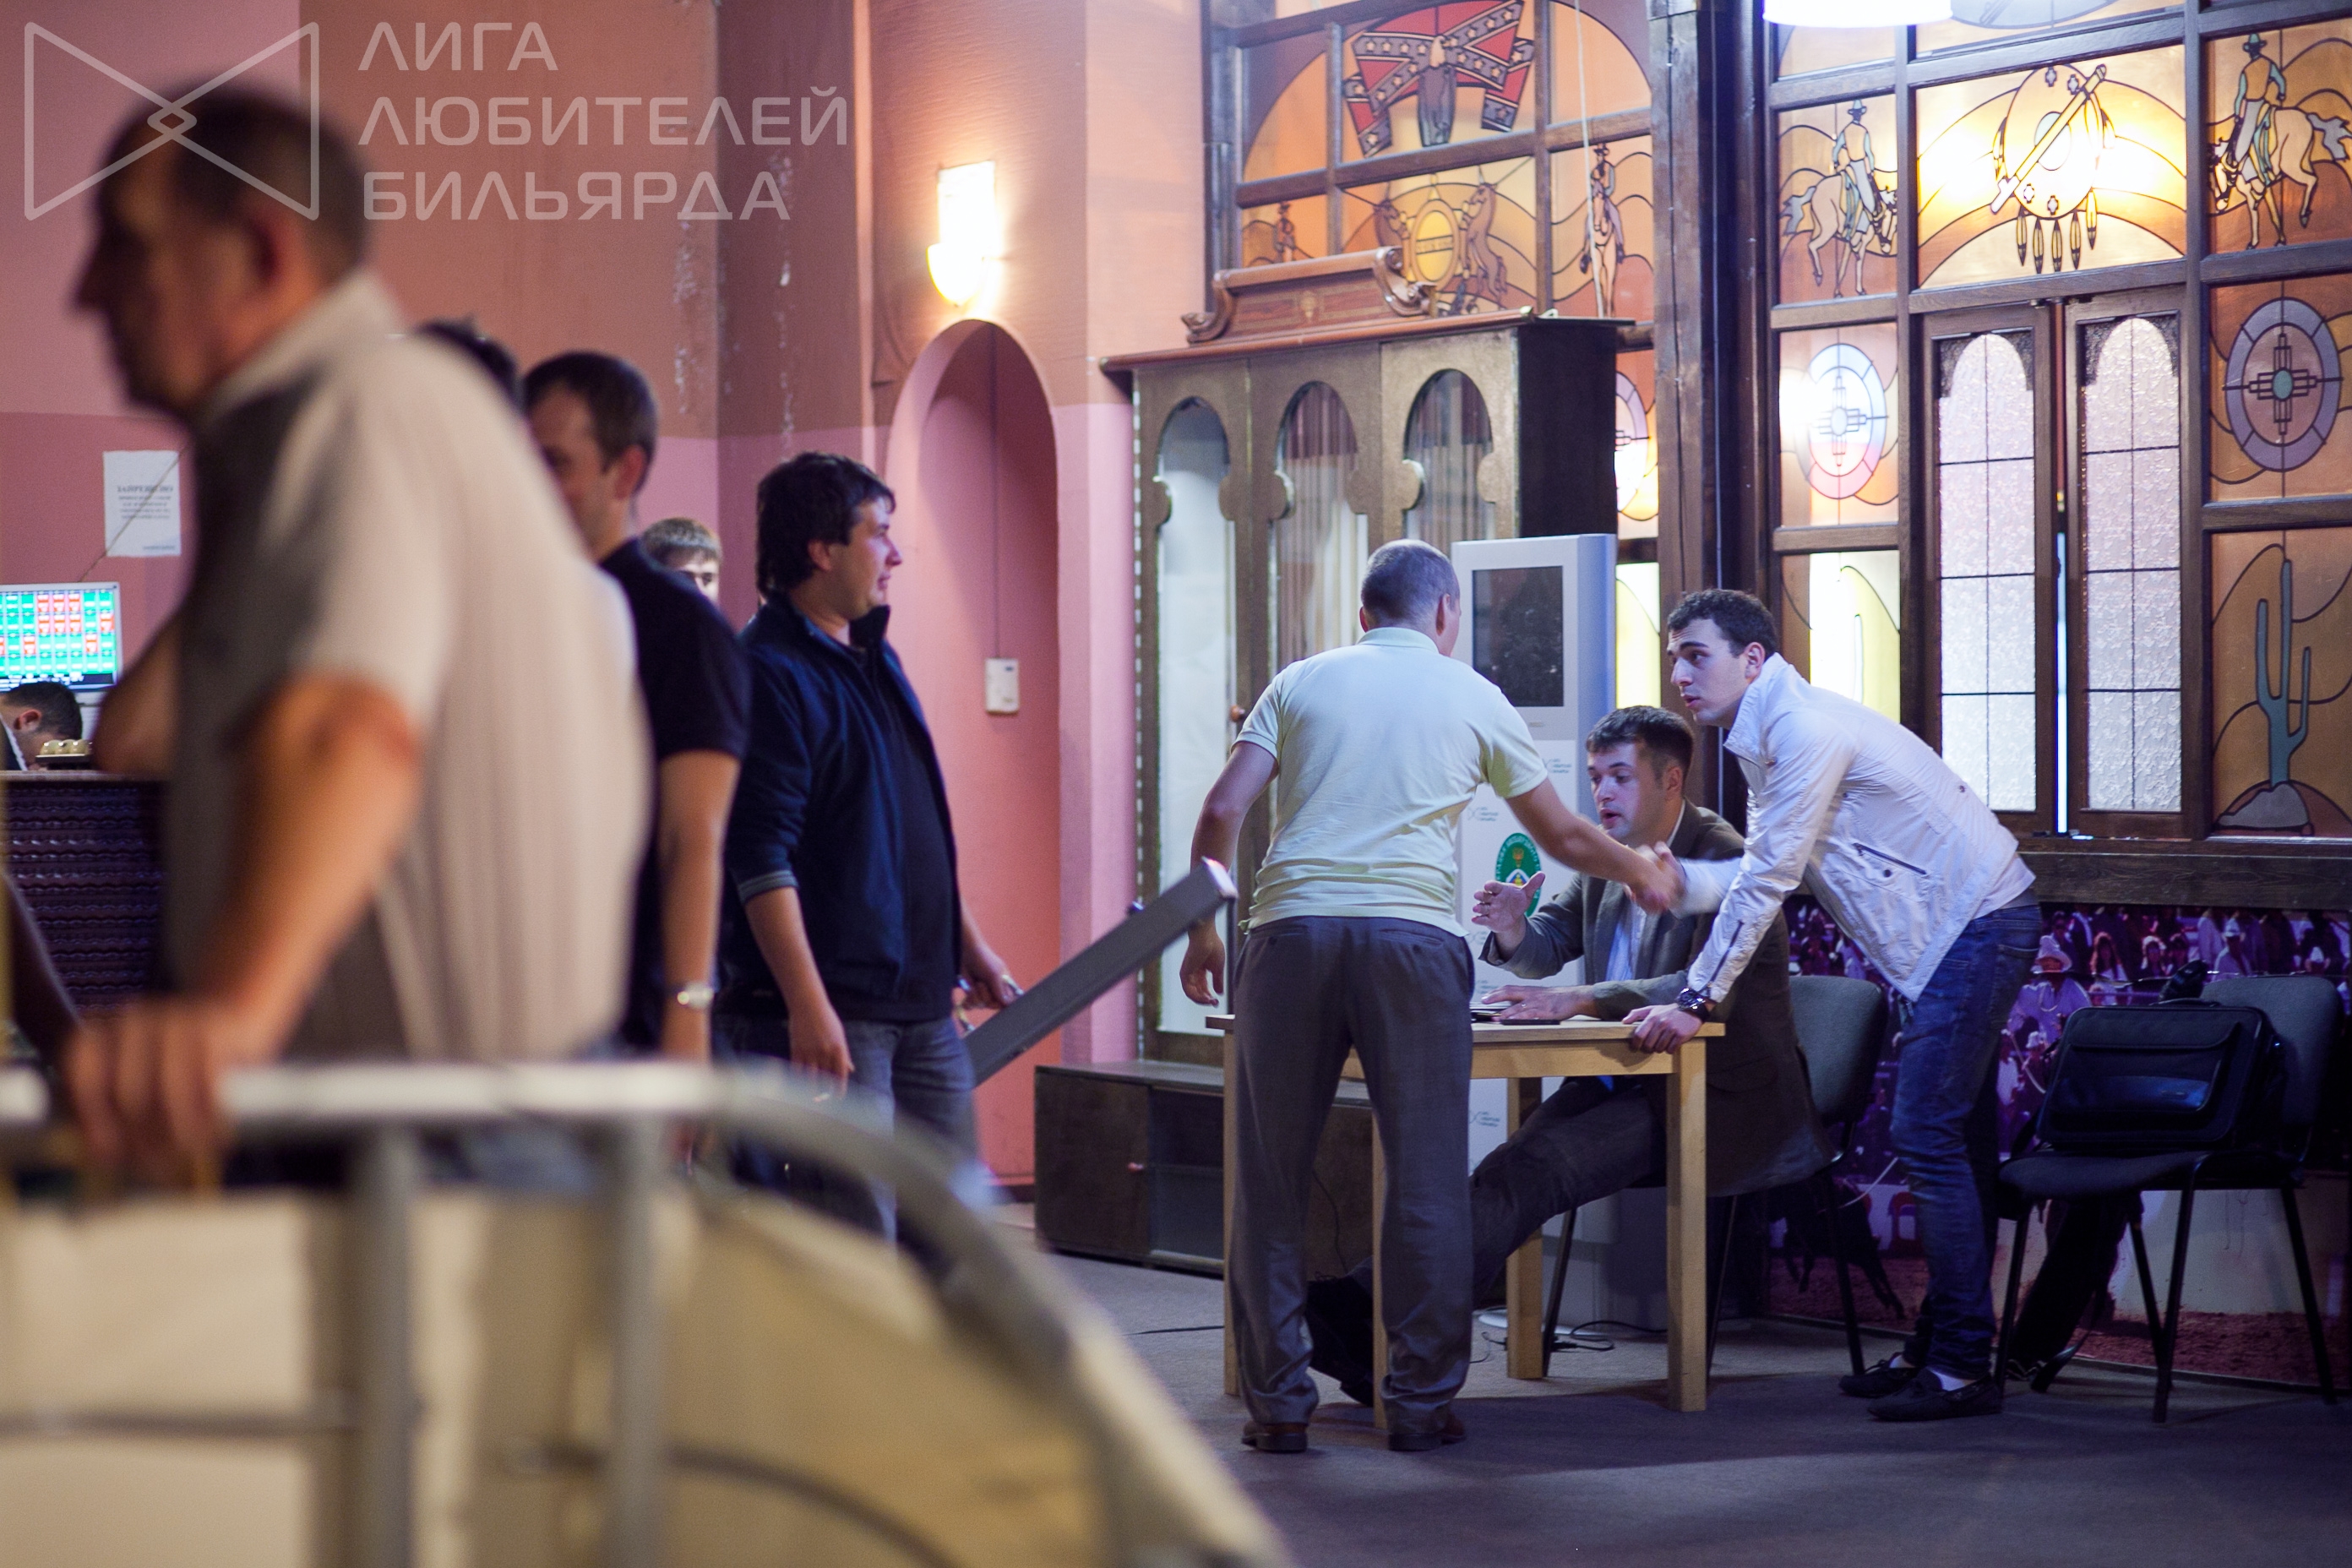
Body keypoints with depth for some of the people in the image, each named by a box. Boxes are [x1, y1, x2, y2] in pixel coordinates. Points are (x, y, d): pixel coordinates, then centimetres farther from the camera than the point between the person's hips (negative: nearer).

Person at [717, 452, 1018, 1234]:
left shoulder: (876, 659, 17)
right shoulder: (769, 673, -13)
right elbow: (760, 860, -20)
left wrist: (967, 941, 24)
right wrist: (807, 1006, -25)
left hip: (921, 999, 9)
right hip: (831, 1012, -9)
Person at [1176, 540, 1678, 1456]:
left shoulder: (1302, 682, 16)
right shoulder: (1473, 699, 15)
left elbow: (1222, 811, 6)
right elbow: (1562, 838, 23)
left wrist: (1200, 931, 16)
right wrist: (1642, 872, 41)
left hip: (1293, 929, 1)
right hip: (1412, 935, -1)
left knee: (1271, 1178, 6)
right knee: (1426, 1182, 6)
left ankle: (1277, 1404, 7)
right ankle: (1421, 1401, 8)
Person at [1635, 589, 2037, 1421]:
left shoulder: (1804, 727, -19)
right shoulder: (1766, 736, 14)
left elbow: (1768, 878, -20)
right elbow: (1759, 875, 12)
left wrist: (1697, 999, -18)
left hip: (1979, 924, -11)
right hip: (1959, 934, 11)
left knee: (1928, 1134, -13)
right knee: (1953, 1139, 11)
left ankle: (1964, 1366, -11)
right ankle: (1942, 1345, 16)